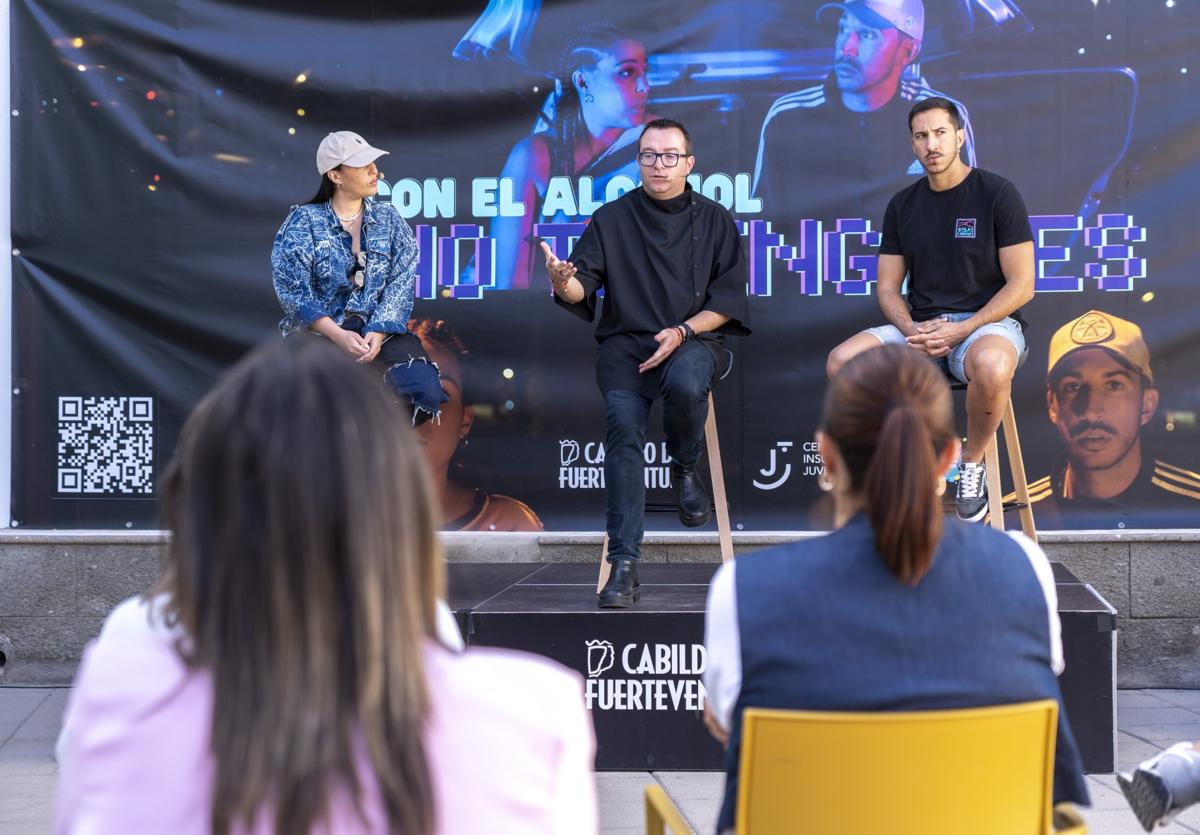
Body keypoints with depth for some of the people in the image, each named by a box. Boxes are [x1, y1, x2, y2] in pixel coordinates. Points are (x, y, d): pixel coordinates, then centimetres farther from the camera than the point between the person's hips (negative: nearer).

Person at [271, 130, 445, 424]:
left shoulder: (389, 220, 11)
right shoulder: (304, 222, 2)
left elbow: (400, 283, 1)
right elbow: (294, 290, -7)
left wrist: (378, 333, -16)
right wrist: (338, 336, -20)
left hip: (379, 330, 3)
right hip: (318, 331, -3)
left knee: (426, 394, -23)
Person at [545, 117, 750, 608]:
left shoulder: (714, 221, 11)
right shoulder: (611, 219, 11)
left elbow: (728, 298, 6)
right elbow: (583, 287, 2)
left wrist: (682, 332, -10)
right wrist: (564, 283, -23)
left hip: (693, 339, 0)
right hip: (625, 342, 0)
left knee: (686, 384, -37)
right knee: (624, 428, -26)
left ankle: (684, 471, -3)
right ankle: (623, 565, -29)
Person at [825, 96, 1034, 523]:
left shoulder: (997, 194, -3)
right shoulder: (902, 205, 12)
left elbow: (1021, 285, -6)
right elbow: (888, 288, 12)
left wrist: (960, 330, -17)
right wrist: (912, 329, -10)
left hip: (988, 322, -4)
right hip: (920, 325, 4)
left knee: (991, 367, -42)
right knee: (841, 361, -23)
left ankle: (972, 463, -12)